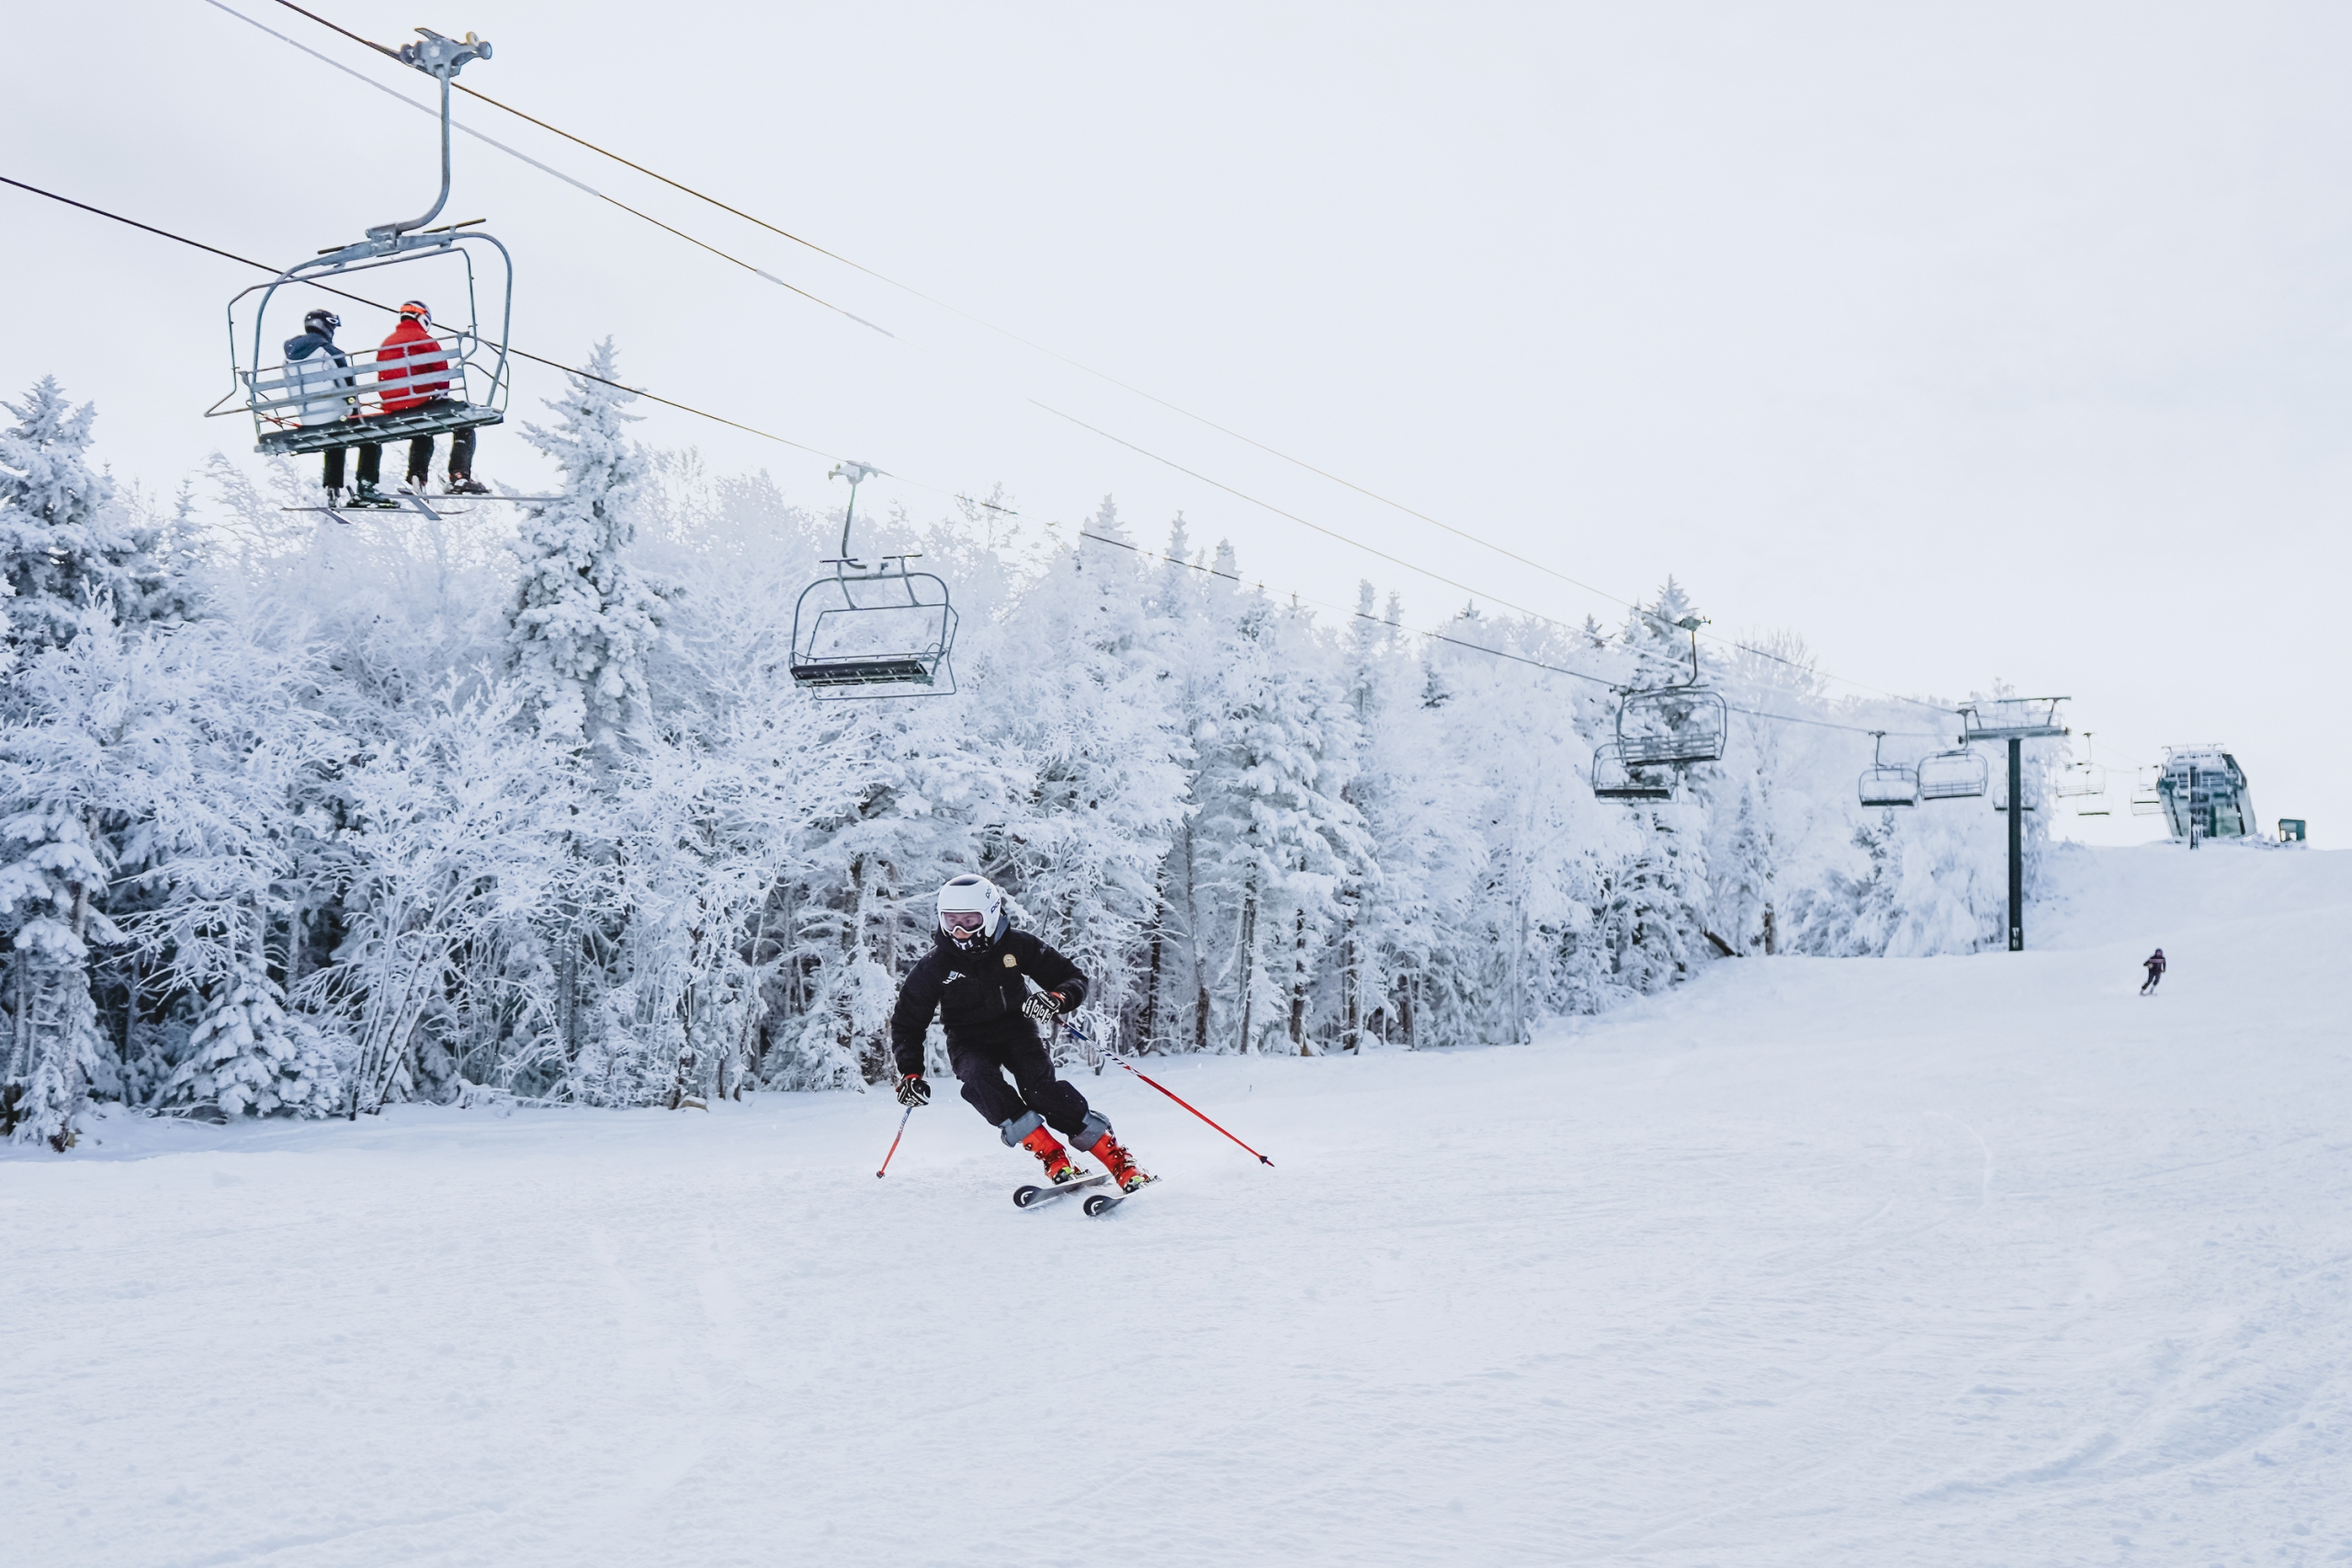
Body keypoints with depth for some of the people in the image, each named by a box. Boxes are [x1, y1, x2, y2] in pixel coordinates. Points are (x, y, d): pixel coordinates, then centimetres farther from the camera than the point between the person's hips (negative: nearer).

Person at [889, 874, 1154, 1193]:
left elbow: (1074, 979, -10)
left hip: (1015, 1027, -1)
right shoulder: (934, 966, -12)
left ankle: (1118, 1159, -24)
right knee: (980, 1081, -32)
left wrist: (1056, 998, -33)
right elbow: (907, 1021, -1)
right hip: (969, 1042, 1)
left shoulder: (1016, 946, -14)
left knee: (1039, 1087, -27)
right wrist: (910, 1074, -12)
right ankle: (1052, 1157, -30)